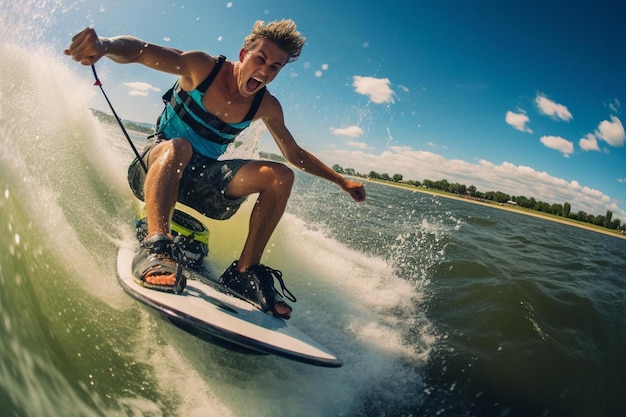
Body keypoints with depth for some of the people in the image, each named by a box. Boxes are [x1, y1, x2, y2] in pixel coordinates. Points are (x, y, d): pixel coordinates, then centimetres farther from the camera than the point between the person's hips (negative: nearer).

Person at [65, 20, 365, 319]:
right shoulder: (202, 67, -13)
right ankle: (156, 246, -49)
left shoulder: (267, 107, -2)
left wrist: (341, 181, 7)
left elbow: (295, 154, 10)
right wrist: (104, 44, -51)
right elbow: (139, 51, -27)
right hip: (158, 163, -3)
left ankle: (244, 271, -19)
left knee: (281, 175, -17)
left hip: (203, 176, 4)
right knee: (178, 147, -39)